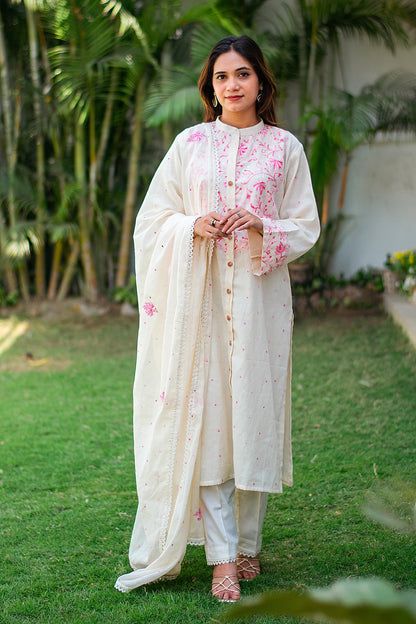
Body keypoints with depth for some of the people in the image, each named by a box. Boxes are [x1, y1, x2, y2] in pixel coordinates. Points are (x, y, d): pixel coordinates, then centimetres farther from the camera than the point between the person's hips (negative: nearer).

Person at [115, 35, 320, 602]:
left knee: (254, 411, 1)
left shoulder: (284, 147, 6)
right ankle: (222, 558, -1)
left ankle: (248, 543, 17)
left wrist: (260, 226, -13)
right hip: (199, 295, 0)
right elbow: (153, 218, 8)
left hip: (260, 295, 0)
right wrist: (195, 226, -12)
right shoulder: (190, 144, 8)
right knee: (204, 414, -6)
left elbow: (306, 226, 6)